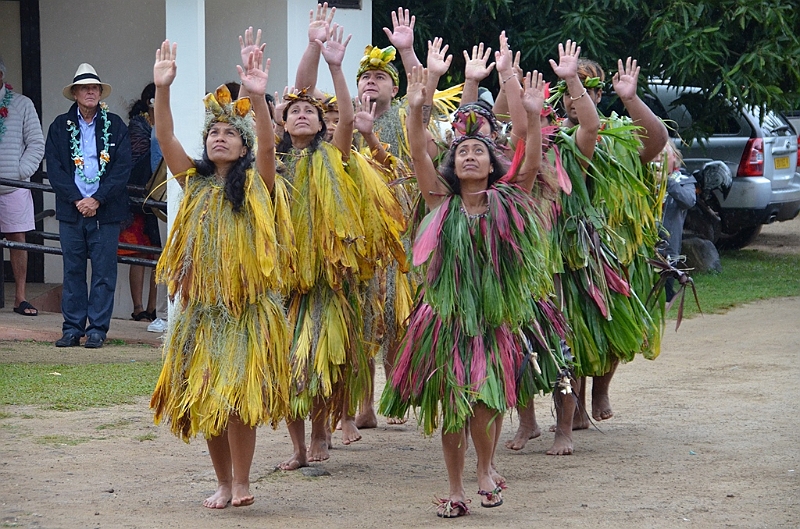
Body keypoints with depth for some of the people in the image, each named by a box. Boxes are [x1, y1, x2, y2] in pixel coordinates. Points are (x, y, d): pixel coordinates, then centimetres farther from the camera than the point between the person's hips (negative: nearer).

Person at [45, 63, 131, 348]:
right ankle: (72, 328, 10)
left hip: (106, 210, -1)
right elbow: (54, 168, 2)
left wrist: (97, 200, -10)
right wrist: (77, 200, -9)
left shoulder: (115, 126, 6)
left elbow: (122, 168, -1)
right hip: (71, 209, 1)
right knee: (72, 271, 4)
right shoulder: (60, 126, 9)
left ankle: (97, 329, 4)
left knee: (104, 272, -1)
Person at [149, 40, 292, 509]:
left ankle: (242, 483, -1)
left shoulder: (255, 184, 0)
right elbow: (166, 138, -2)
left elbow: (267, 145, -18)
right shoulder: (196, 182, 9)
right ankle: (224, 483, 18)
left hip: (248, 307, -4)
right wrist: (162, 88, -16)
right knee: (204, 397, 6)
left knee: (236, 394, -11)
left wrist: (259, 98, -33)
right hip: (201, 306, 4)